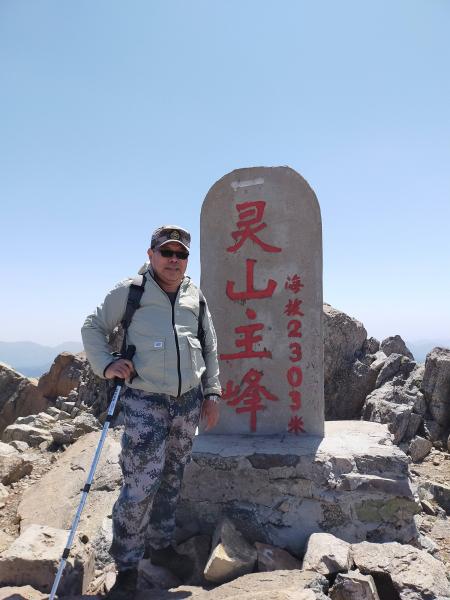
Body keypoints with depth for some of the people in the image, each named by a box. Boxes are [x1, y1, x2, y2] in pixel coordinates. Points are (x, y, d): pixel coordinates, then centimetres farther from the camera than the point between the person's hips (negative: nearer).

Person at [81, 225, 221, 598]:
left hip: (188, 401, 5)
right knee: (140, 485, -6)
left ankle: (160, 545, 36)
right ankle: (127, 567, 14)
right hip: (145, 402, -4)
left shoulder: (195, 296, 8)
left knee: (172, 480, 16)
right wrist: (106, 364, -11)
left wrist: (212, 393, 9)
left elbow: (211, 349, 14)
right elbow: (93, 327, 5)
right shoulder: (130, 291, -3)